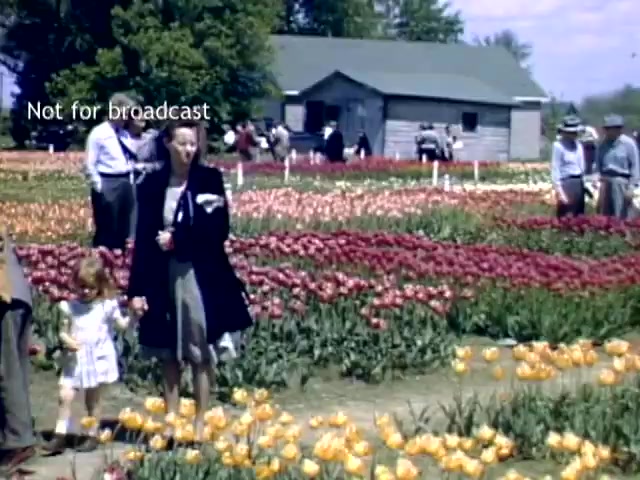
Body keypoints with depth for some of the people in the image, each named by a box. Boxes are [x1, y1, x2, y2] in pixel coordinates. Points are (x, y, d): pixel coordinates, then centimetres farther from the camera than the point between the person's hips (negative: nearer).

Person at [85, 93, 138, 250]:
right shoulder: (98, 133, -8)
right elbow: (90, 165, -10)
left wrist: (130, 182, 13)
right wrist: (99, 187, -13)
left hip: (125, 184, 7)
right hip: (107, 185, -7)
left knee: (123, 230, 11)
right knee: (106, 230, -5)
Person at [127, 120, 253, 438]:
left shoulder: (210, 179, -1)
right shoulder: (152, 184, 2)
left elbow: (219, 231, -7)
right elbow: (143, 239, 0)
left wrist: (178, 239, -12)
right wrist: (137, 289, -5)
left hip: (201, 276, -2)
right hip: (163, 277, 2)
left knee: (201, 353, 5)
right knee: (168, 353, 9)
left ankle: (199, 423, 14)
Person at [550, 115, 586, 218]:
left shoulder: (579, 145, 13)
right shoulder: (558, 146, -9)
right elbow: (555, 169, -11)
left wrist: (584, 183, 11)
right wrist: (559, 190, -17)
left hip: (579, 183, 7)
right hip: (567, 183, -7)